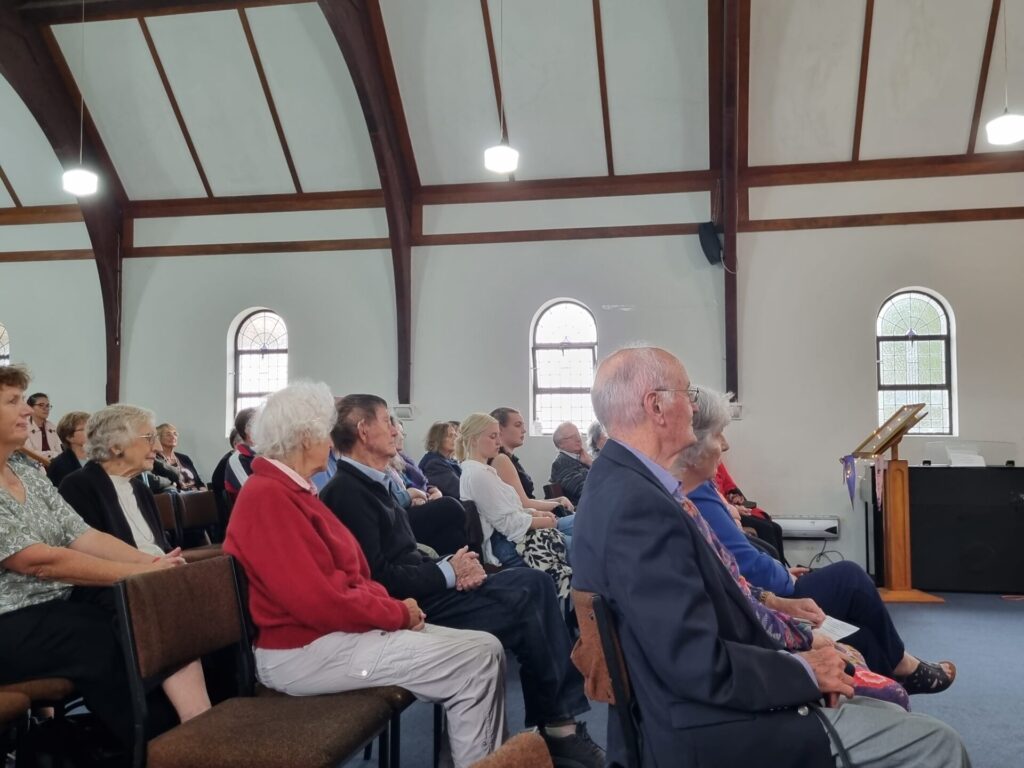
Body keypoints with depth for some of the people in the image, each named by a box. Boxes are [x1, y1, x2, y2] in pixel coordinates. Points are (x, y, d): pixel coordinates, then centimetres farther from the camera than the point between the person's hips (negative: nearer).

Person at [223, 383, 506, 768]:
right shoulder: (267, 496, -18)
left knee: (485, 648, 2)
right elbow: (319, 601, -24)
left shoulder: (289, 490, 15)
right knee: (478, 661, -14)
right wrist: (398, 613, -12)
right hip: (306, 650, -10)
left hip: (332, 628, 10)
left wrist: (394, 606, -2)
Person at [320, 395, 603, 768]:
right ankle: (557, 723, 6)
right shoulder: (348, 493, -16)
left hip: (421, 591, 9)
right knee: (523, 605, -13)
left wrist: (451, 566, -5)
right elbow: (379, 579, -23)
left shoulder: (369, 484, 15)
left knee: (532, 582, -3)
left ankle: (561, 714, -3)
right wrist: (448, 573, -12)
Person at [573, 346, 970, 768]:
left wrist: (787, 659, 2)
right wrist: (802, 670, -11)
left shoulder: (619, 484, 6)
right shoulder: (638, 505, -25)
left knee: (891, 715, 18)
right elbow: (700, 665, -25)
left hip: (696, 712, 10)